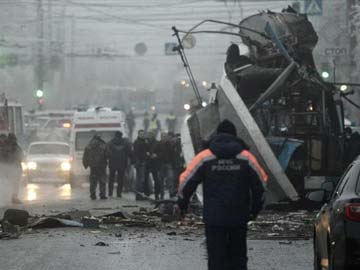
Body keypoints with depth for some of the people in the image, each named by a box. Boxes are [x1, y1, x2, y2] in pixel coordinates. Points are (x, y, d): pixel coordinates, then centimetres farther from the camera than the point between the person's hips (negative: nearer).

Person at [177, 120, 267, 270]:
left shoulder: (204, 157, -3)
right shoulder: (246, 158, -1)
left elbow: (186, 181, 0)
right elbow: (261, 184, 5)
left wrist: (182, 204, 16)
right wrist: (255, 210, 19)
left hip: (213, 218, -1)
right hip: (239, 218, 1)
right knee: (238, 257, 12)